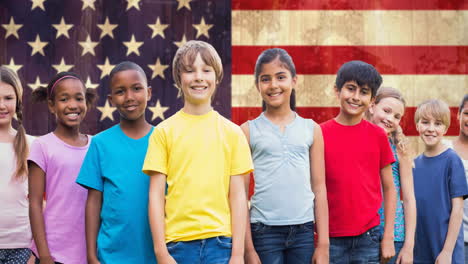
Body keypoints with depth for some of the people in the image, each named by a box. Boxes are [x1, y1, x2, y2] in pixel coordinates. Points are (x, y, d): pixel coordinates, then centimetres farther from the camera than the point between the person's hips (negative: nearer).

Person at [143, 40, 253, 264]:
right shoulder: (164, 131, 3)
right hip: (178, 244, 0)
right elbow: (156, 195, 1)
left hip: (220, 244, 0)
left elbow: (237, 196, 4)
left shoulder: (231, 132, 6)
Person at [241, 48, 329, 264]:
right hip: (264, 231, -2)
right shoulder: (248, 131, 3)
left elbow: (319, 189, 8)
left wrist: (323, 244, 3)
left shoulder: (311, 129, 8)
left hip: (304, 231, 2)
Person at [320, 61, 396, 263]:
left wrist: (388, 238, 1)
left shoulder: (378, 136, 4)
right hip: (331, 240, -1)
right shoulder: (320, 134, 0)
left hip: (368, 238, 1)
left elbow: (389, 189, 7)